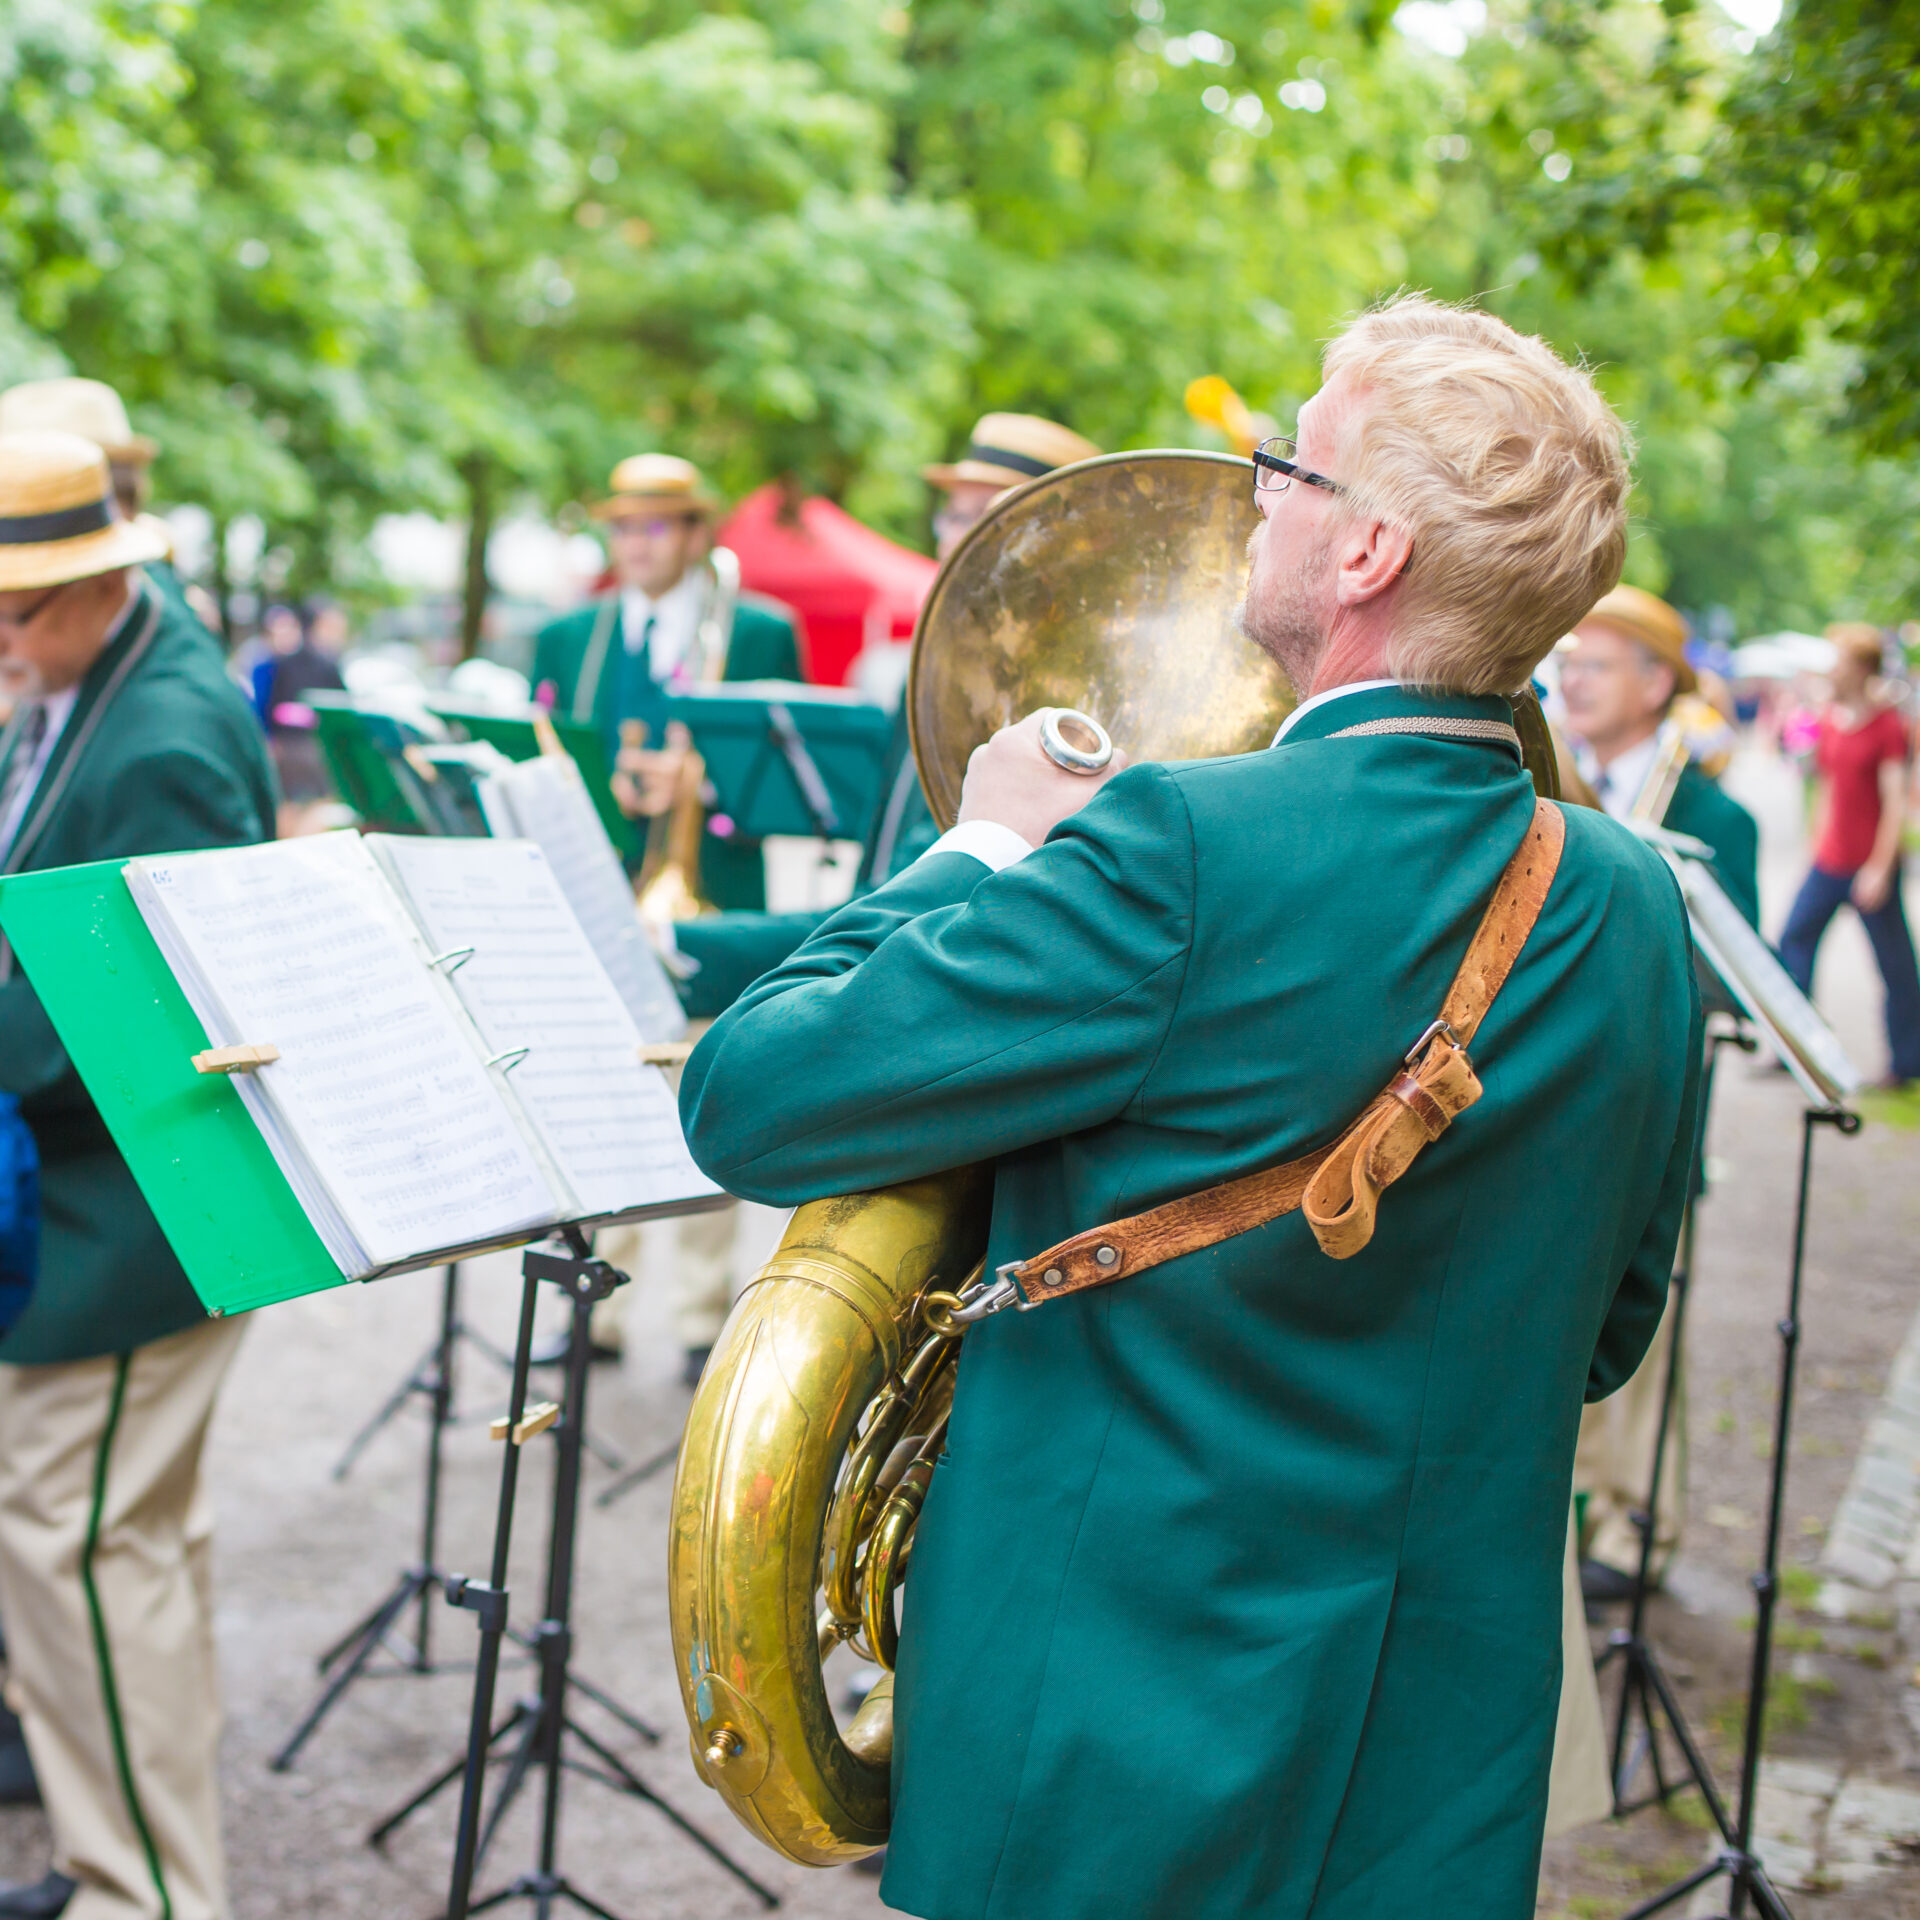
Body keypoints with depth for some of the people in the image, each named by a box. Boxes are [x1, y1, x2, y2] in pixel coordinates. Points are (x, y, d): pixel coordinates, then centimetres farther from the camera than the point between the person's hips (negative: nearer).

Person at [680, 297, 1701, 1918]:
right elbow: (1601, 1337, 9)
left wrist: (989, 845, -5)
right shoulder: (1636, 906, -3)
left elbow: (746, 1101, -19)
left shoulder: (1183, 857, -25)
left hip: (1123, 1779, -6)